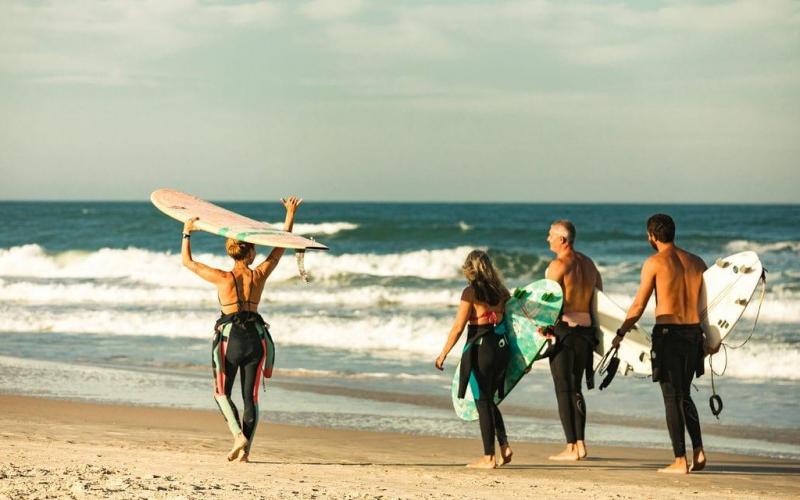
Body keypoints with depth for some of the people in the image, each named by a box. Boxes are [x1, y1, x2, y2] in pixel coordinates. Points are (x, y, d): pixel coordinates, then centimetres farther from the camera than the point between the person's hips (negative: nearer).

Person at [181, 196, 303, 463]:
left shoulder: (223, 278, -10)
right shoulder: (259, 275, -2)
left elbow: (187, 262, 0)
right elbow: (281, 247, 11)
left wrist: (187, 233, 9)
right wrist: (290, 214, 18)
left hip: (230, 338, -2)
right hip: (255, 338, 2)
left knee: (221, 393, 14)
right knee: (251, 396, 11)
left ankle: (239, 435, -8)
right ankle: (245, 449, 7)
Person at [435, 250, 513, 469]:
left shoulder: (471, 292, -10)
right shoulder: (500, 290, 7)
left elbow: (458, 327, -11)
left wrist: (443, 354, -4)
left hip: (480, 348, -6)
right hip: (502, 346, 6)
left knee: (483, 403, 1)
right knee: (489, 400, 20)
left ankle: (488, 457, 2)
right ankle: (504, 446, 7)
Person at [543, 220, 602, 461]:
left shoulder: (558, 265, -11)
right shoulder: (588, 264, 13)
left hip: (563, 328, -7)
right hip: (585, 331, 7)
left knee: (564, 390, -3)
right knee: (575, 389, 15)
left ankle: (571, 447, -5)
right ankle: (580, 444, 14)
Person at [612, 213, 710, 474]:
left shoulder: (655, 262, -6)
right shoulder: (696, 262, 10)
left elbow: (639, 305, -5)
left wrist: (620, 333, 5)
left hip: (668, 333, -5)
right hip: (694, 333, 5)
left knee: (672, 397, 1)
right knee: (684, 395, 19)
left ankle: (680, 460, -1)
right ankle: (698, 451, 7)